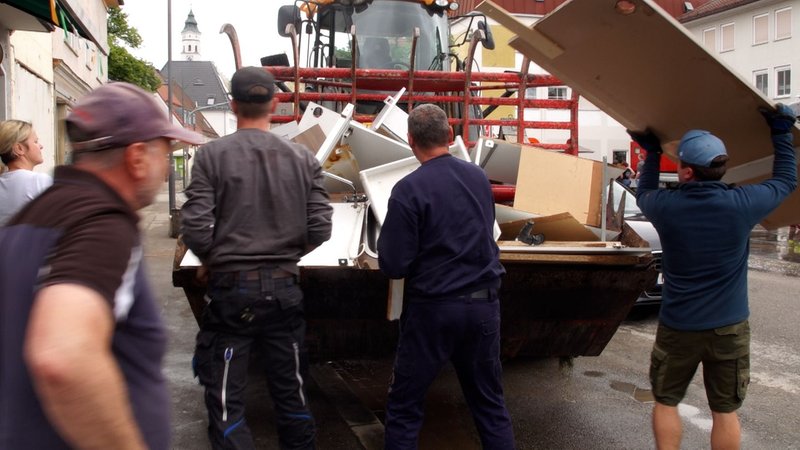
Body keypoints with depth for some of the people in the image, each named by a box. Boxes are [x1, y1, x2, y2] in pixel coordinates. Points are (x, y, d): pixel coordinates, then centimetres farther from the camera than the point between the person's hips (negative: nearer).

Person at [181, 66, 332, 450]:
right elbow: (320, 228, -4)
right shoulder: (302, 158, -1)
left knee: (226, 399, 7)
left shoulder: (212, 155, -8)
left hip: (231, 288, -3)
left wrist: (214, 260, 7)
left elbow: (196, 229, -13)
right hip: (284, 288, 3)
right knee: (291, 390, 17)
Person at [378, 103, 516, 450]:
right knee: (490, 403, 16)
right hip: (484, 303, 5)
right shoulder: (478, 177, 1)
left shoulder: (409, 189, -15)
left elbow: (393, 266, -14)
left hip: (433, 307, -5)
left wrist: (387, 237, 5)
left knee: (404, 407, 9)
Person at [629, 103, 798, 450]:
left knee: (665, 402, 17)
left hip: (677, 328, -1)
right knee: (725, 411, 13)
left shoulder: (666, 207, -14)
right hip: (729, 328, 1)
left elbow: (643, 193, 12)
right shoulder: (741, 204, -14)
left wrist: (652, 154, 22)